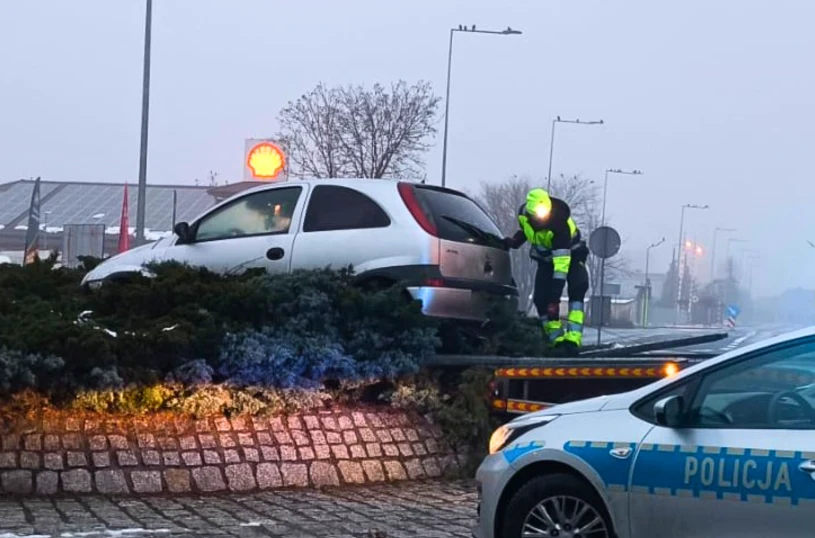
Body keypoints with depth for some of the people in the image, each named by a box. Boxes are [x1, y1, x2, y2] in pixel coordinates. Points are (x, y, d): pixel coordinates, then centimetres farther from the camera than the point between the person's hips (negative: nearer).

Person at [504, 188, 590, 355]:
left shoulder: (559, 221, -37)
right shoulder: (523, 214, -19)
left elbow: (562, 258, -41)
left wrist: (557, 284, -45)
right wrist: (514, 241, -10)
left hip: (570, 254, -5)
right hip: (545, 258, 5)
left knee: (577, 289, -28)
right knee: (541, 298, -11)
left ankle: (573, 339, -37)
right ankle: (557, 340, -6)